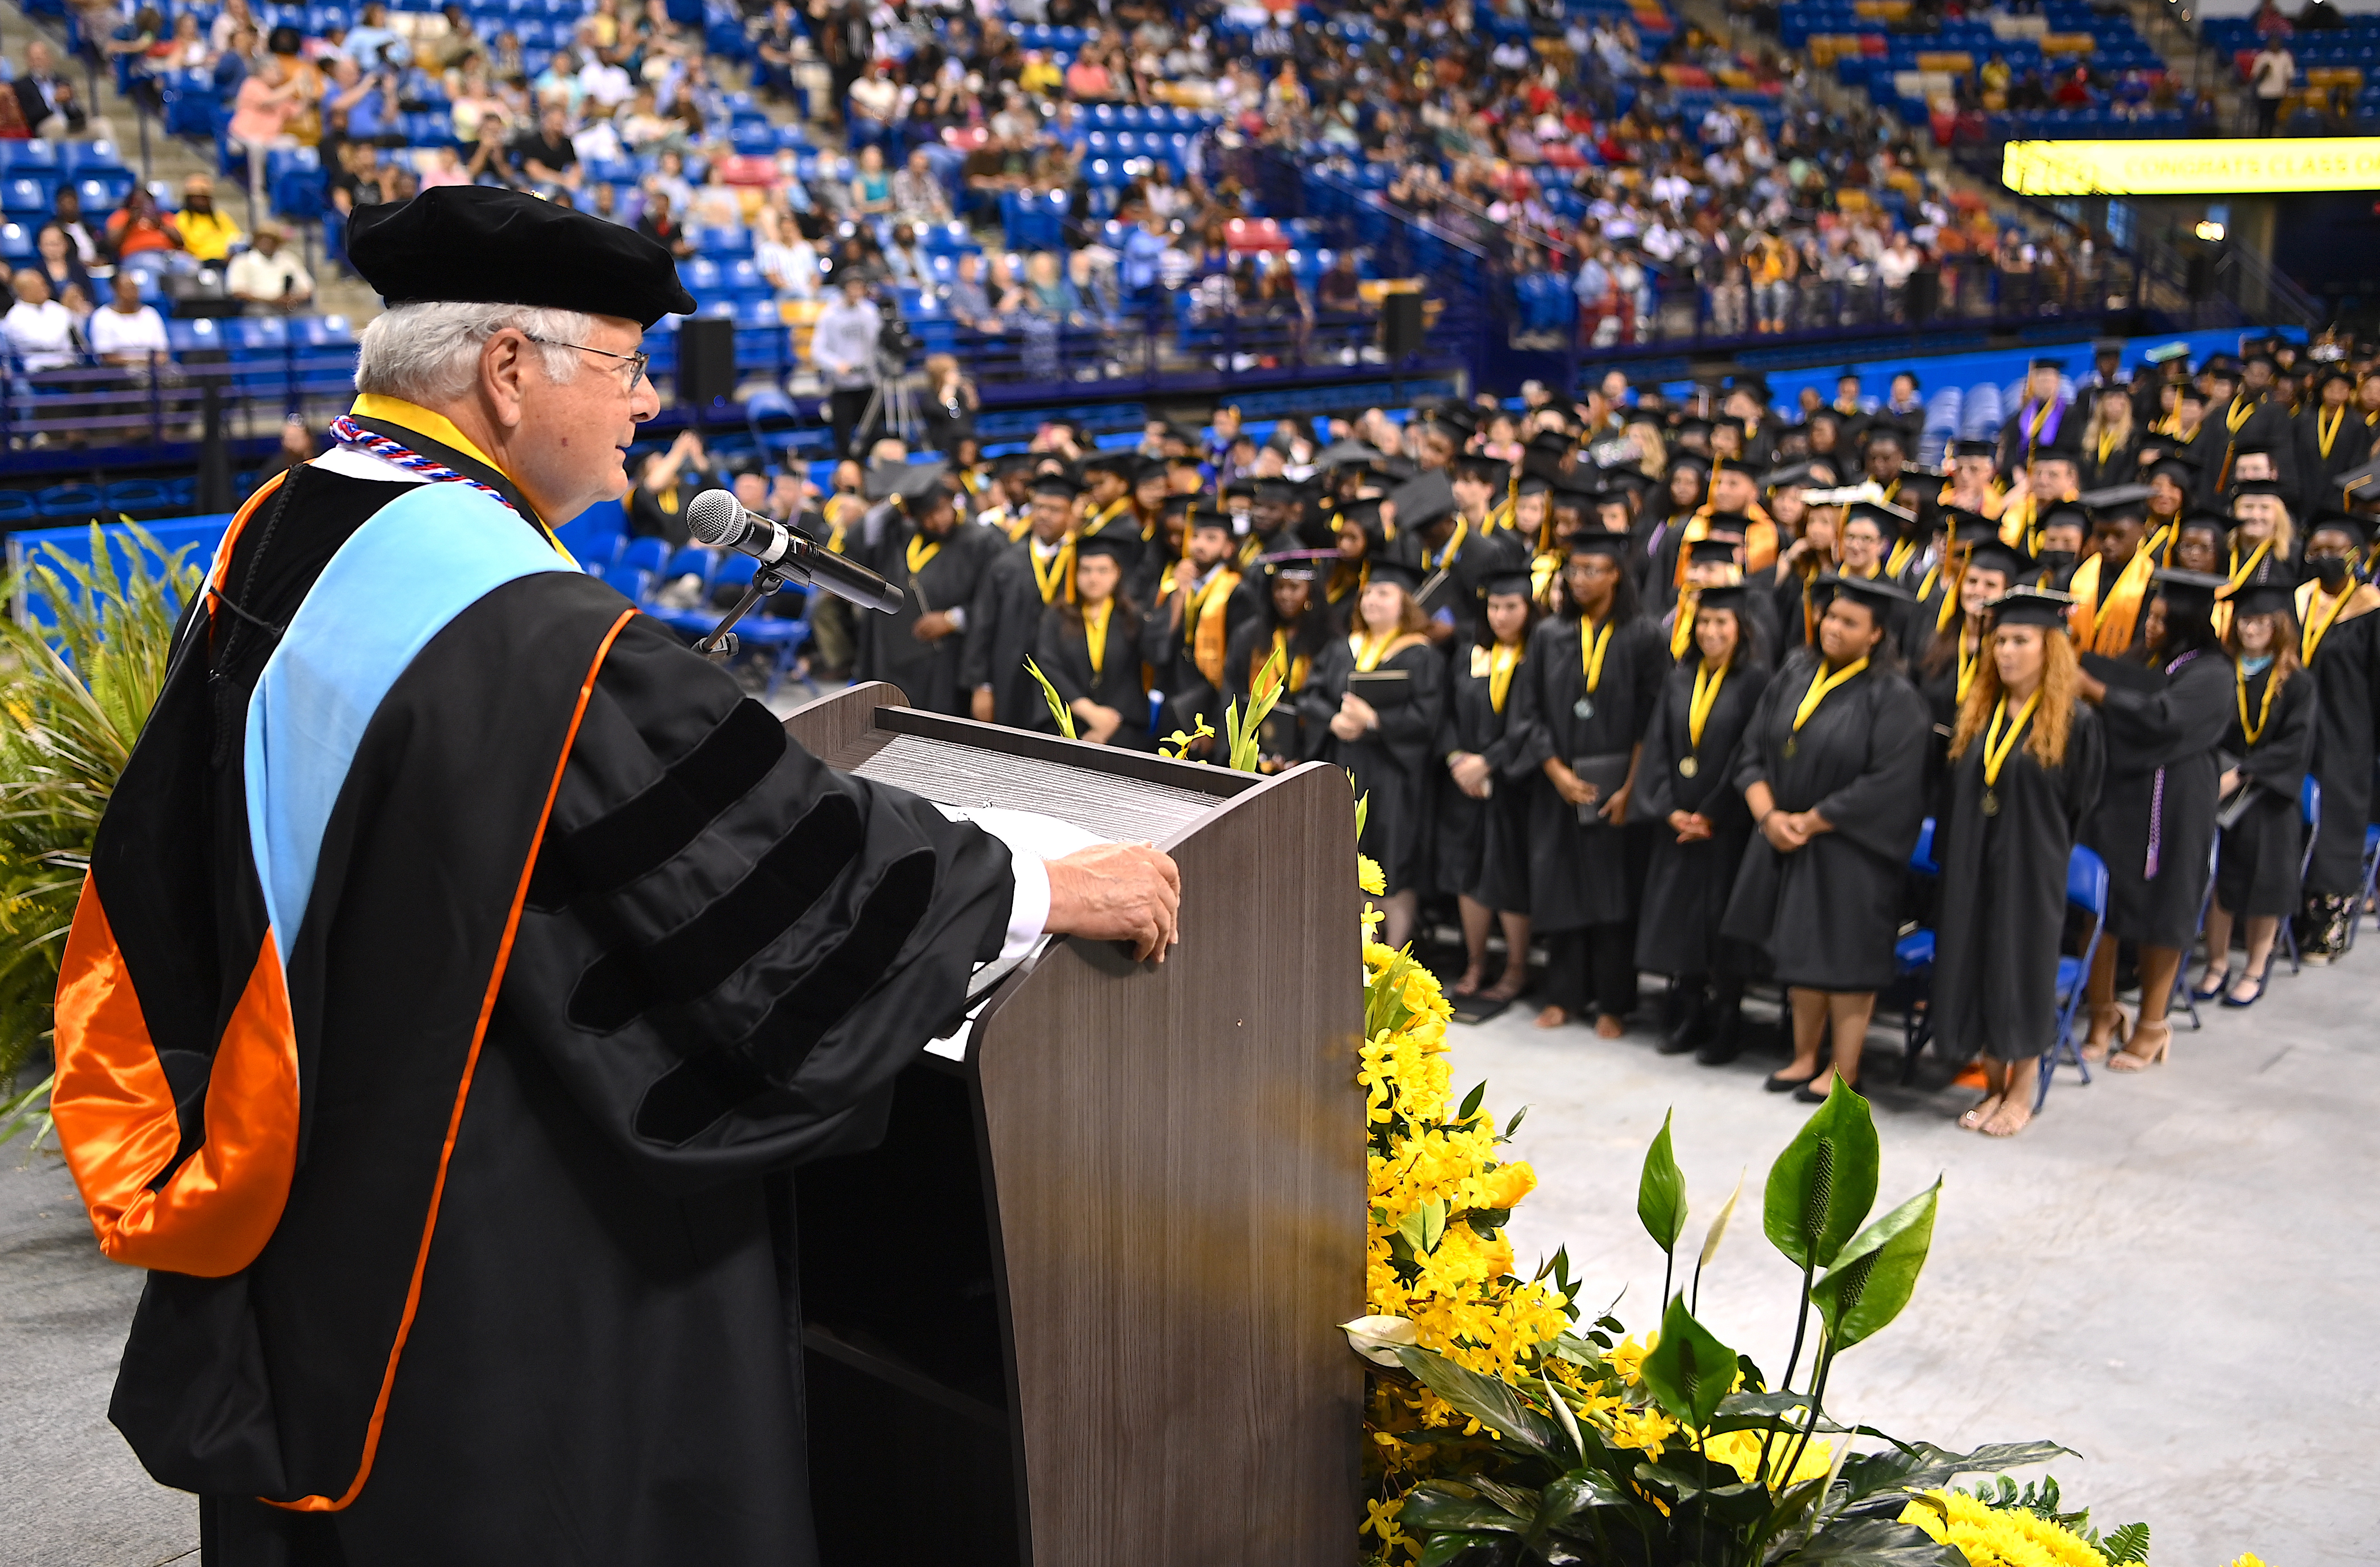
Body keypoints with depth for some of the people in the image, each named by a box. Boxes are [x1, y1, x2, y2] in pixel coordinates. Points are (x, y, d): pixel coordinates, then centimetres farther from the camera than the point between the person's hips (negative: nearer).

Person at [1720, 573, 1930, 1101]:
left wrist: (1811, 821, -16)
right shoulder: (1794, 676, 4)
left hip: (1848, 849, -6)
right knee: (1799, 950, 13)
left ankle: (1844, 1070, 14)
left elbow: (1888, 784, -19)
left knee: (1844, 956, 2)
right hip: (1785, 840, 6)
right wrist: (1769, 815, -10)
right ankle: (1805, 1057, 25)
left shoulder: (1892, 697, -13)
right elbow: (1754, 750, 5)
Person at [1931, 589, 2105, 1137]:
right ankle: (1994, 1085, 21)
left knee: (2023, 969, 3)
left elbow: (2079, 805, -3)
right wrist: (1950, 858, 3)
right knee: (1975, 966, 8)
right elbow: (1956, 791, 9)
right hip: (1971, 866, 5)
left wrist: (2043, 852, 0)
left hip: (2031, 868, -5)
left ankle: (2023, 1091, 17)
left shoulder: (2075, 722, -8)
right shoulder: (1975, 712, 7)